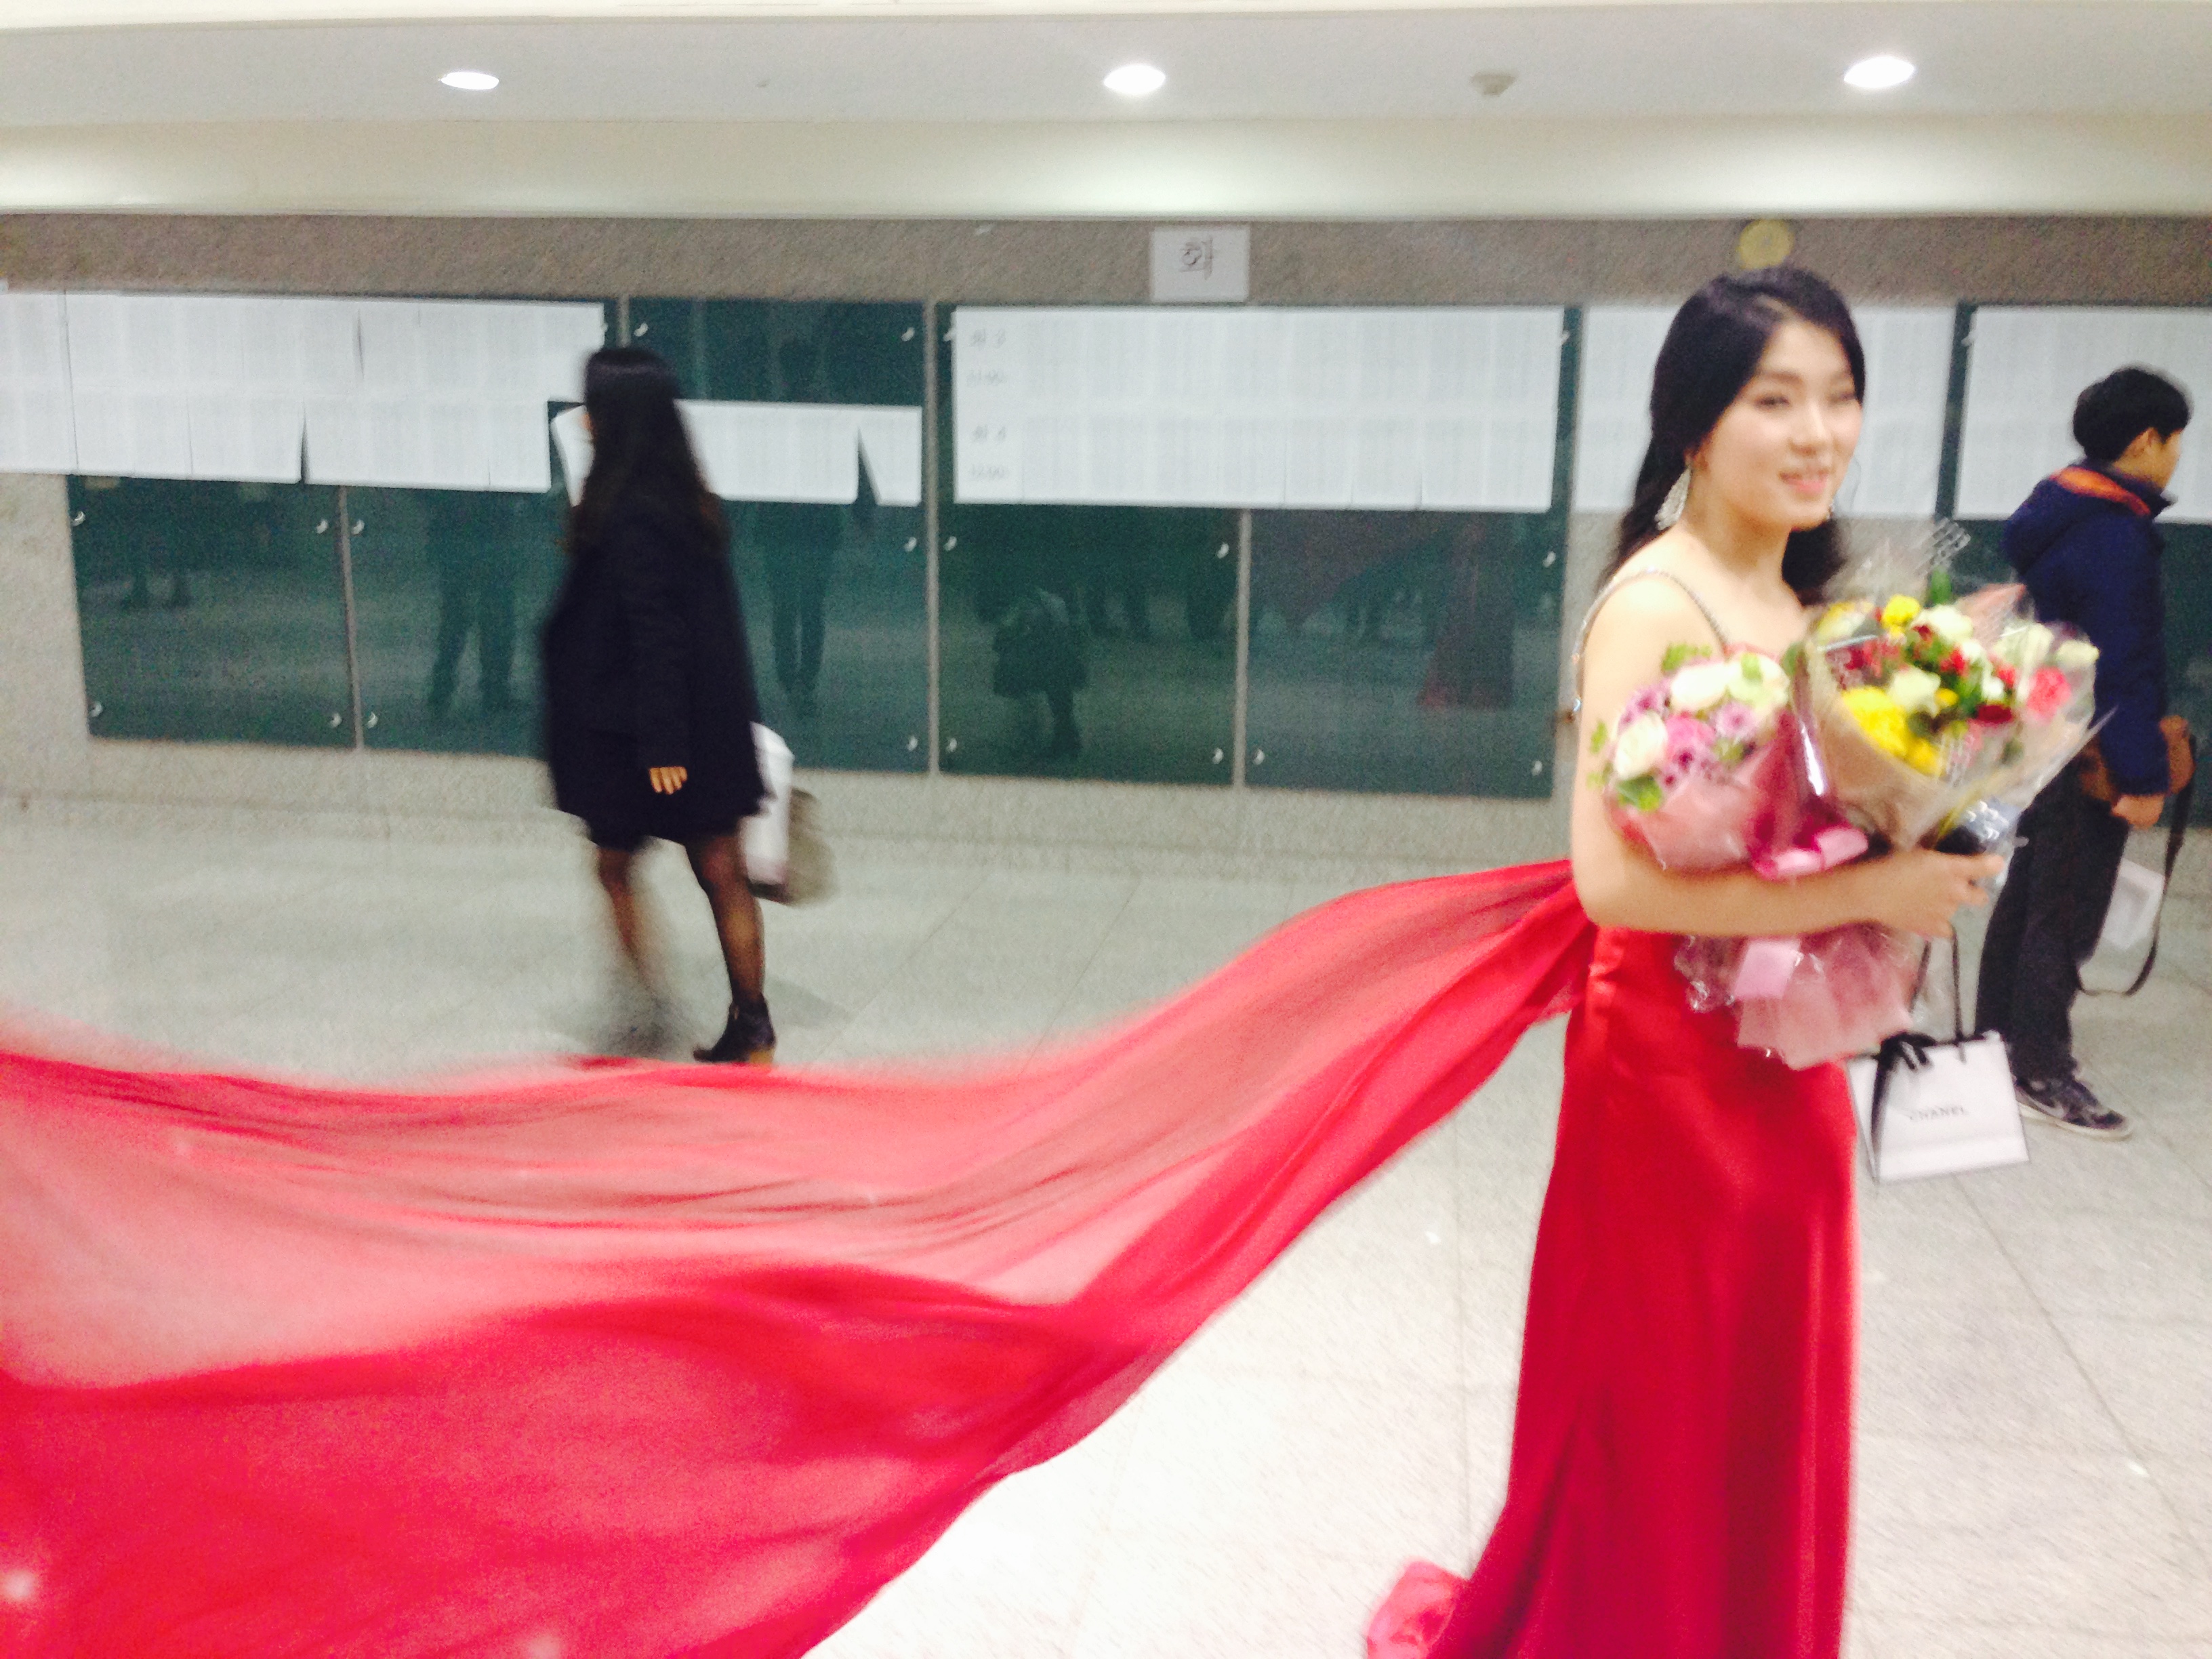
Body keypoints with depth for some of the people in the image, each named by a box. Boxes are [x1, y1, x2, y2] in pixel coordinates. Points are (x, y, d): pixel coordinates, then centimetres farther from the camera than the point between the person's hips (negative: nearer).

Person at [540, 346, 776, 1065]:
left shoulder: (629, 515, -17)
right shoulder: (688, 501, 7)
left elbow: (655, 635, -21)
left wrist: (660, 744, -21)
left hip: (631, 732, -7)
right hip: (713, 724, 7)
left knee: (616, 867, 12)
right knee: (721, 874, 9)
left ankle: (647, 1009, 16)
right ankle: (751, 1027, 14)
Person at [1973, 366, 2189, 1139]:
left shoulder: (2059, 513, 10)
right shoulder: (2116, 533, -20)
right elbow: (2125, 665, -23)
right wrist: (2143, 776, -20)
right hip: (2089, 757, -10)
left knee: (2026, 896, 18)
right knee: (2064, 917, -1)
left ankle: (1998, 1040, 30)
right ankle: (2041, 1074, 8)